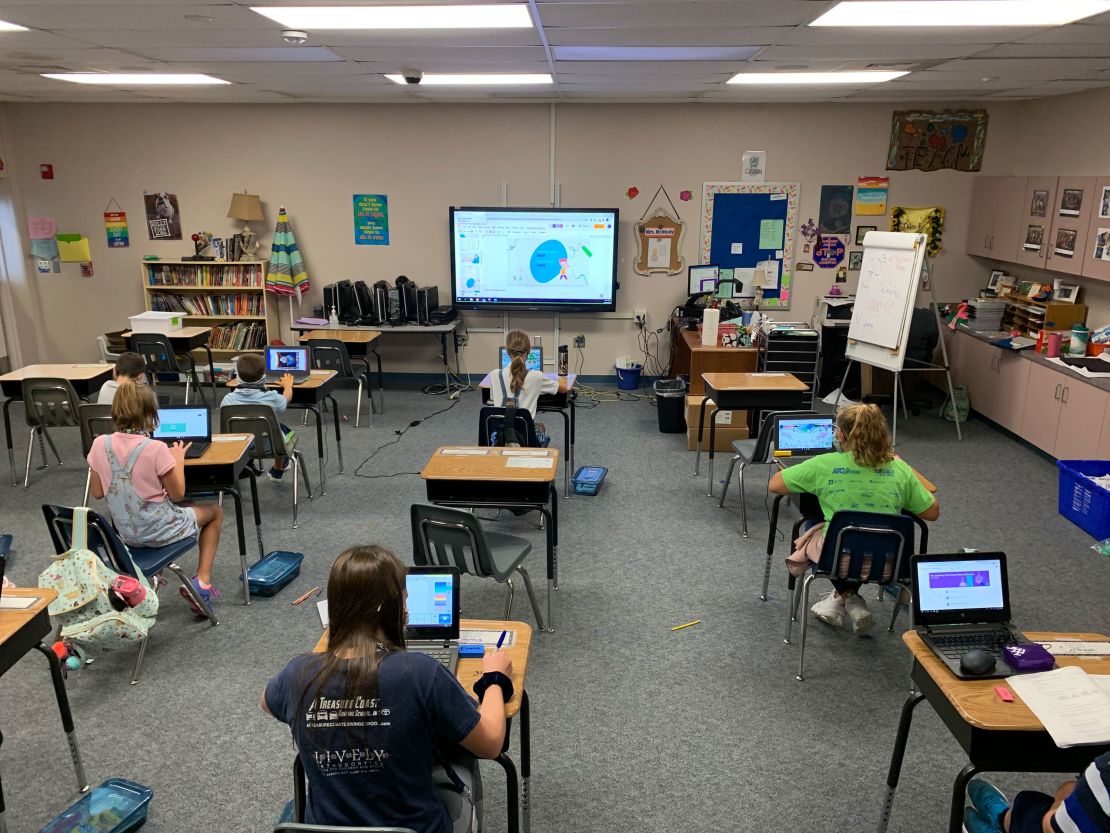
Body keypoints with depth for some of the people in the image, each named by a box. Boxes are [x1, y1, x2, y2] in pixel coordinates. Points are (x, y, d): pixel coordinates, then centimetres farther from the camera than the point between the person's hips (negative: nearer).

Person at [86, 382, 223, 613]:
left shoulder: (100, 444, -9)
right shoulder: (156, 449, -25)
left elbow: (97, 493, 2)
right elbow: (177, 494, -14)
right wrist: (178, 458, -2)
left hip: (125, 532, 6)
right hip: (159, 531, -6)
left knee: (185, 507, 35)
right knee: (215, 511, 22)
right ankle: (202, 582, 12)